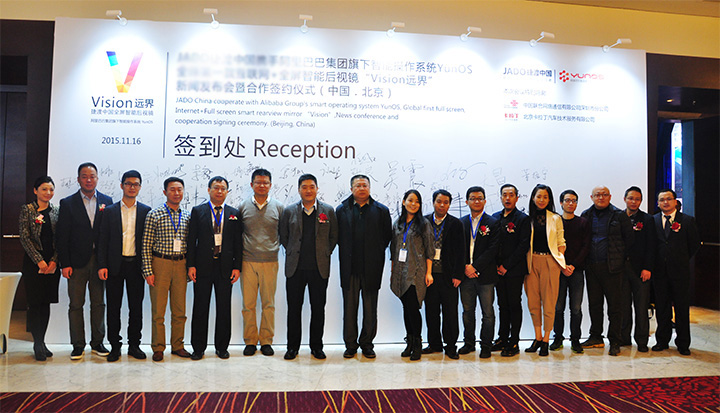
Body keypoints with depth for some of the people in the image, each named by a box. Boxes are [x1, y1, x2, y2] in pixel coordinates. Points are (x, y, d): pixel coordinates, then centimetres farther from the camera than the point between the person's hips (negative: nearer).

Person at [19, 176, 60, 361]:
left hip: (52, 264, 3)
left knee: (46, 303, 7)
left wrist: (54, 261, -5)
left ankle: (41, 343, 16)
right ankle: (37, 344, 6)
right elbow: (24, 237, -5)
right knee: (35, 303, -2)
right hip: (33, 262, -3)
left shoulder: (56, 211, 9)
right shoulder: (27, 210, 1)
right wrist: (39, 261, -11)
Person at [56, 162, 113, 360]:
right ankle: (78, 345, 14)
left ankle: (97, 342, 18)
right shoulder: (68, 203, 3)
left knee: (98, 304, 8)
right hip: (76, 261, -1)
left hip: (99, 261, 1)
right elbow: (62, 237, 0)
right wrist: (65, 264, -7)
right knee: (76, 305, 4)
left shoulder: (107, 201, 6)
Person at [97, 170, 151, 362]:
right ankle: (115, 346, 16)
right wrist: (102, 265, -5)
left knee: (136, 307, 6)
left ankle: (134, 344, 18)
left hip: (136, 265, 0)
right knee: (114, 307, 5)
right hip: (115, 265, 0)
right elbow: (103, 240, 4)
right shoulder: (110, 211, 7)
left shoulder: (146, 211, 7)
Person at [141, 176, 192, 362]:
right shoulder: (154, 215, -2)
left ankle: (178, 345, 21)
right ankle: (158, 348, 15)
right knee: (158, 310, 3)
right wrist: (148, 271, -9)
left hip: (181, 265, 3)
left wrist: (190, 267, 7)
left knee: (179, 310, 9)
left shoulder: (187, 216, 9)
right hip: (160, 263, -3)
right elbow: (146, 245, -4)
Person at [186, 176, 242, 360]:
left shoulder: (234, 214, 7)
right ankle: (198, 348, 17)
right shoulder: (198, 211, 5)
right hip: (203, 267, -1)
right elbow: (191, 240, 2)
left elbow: (238, 243, 6)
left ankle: (222, 347, 20)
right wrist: (191, 265, -5)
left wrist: (237, 267, -1)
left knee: (224, 309, 7)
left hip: (225, 267, 1)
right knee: (200, 308, 5)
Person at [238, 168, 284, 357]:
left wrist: (277, 248, 3)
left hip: (270, 262, 0)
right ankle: (250, 341, 16)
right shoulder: (243, 207, 5)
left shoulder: (278, 207, 5)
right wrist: (238, 260, 7)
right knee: (248, 304, 3)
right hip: (248, 262, 0)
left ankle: (266, 341, 16)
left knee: (268, 304, 5)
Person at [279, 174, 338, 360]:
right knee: (294, 308, 5)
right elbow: (283, 237, 13)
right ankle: (292, 347, 17)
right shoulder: (289, 211, 5)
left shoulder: (328, 211, 4)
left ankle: (316, 346, 19)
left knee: (318, 308, 6)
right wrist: (293, 254, 8)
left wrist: (324, 254, 5)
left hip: (319, 268, 0)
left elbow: (334, 237, 10)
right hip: (295, 268, 0)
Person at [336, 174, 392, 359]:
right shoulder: (342, 210, 7)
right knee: (349, 307, 6)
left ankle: (366, 344, 19)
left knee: (370, 309, 6)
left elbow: (387, 236, 7)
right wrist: (346, 253, 1)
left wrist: (376, 252, 1)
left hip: (371, 267, 0)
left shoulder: (381, 210, 5)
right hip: (349, 267, 0)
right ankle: (350, 345, 17)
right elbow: (337, 236, 8)